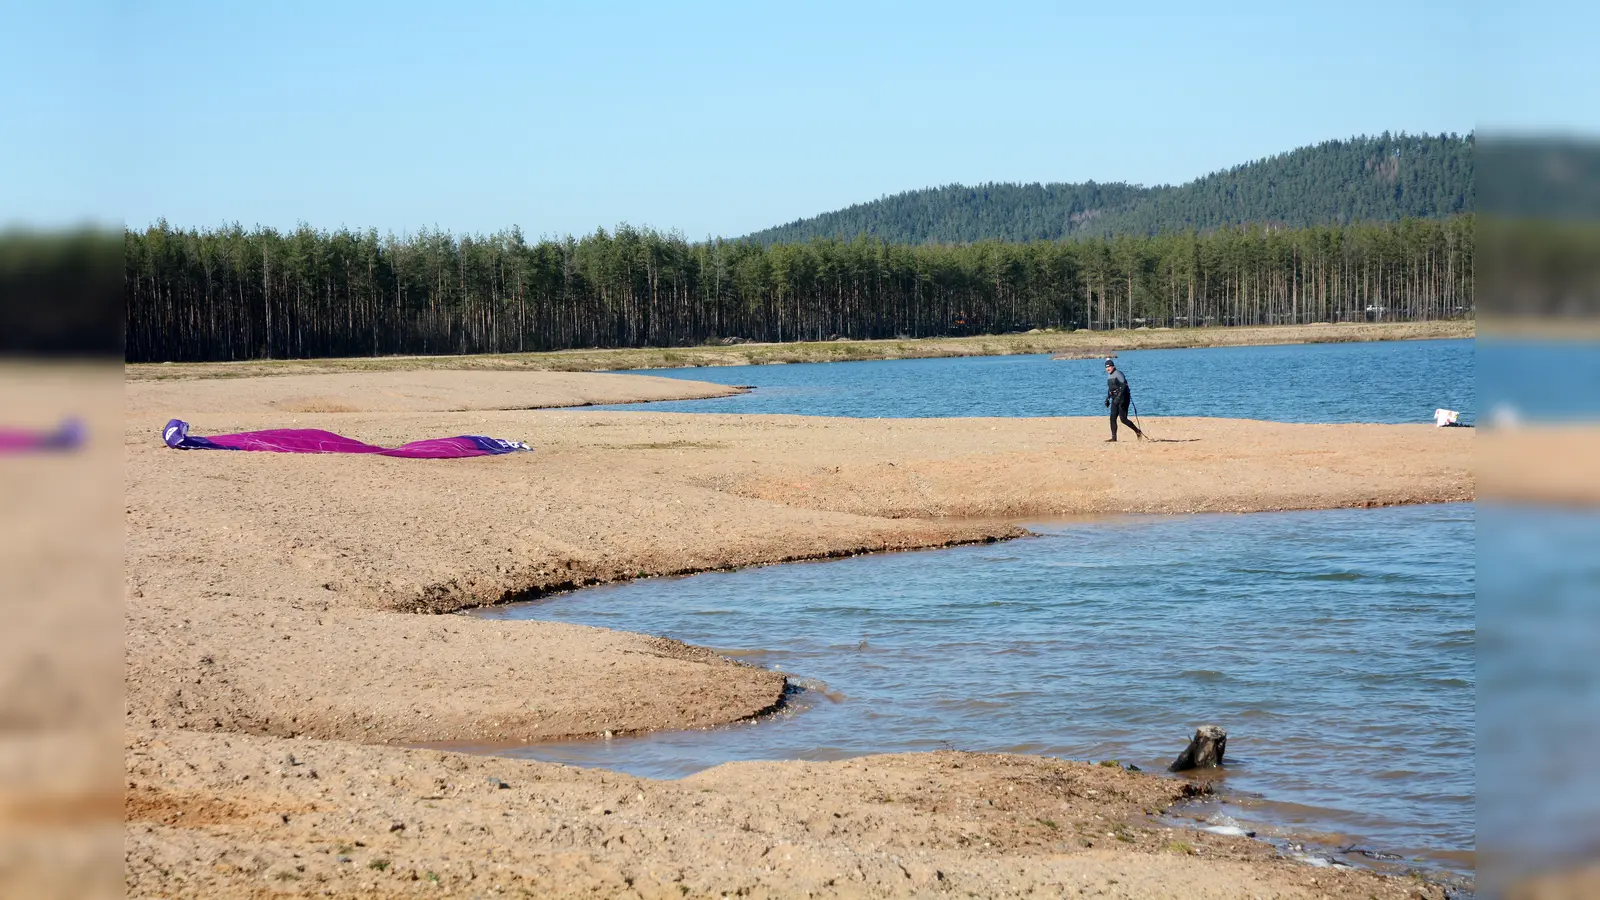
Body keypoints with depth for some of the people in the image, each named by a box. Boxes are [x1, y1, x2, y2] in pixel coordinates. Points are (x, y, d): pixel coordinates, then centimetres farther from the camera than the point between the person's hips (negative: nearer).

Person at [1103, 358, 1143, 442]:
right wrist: (1107, 399, 21)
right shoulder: (1109, 376, 15)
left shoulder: (1118, 374, -13)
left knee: (1123, 419, -11)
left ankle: (1138, 432, 2)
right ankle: (1113, 437, 4)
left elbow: (1124, 386, -22)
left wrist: (1118, 397, -29)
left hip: (1123, 398, -9)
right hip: (1115, 399, 9)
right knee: (1113, 418, 1)